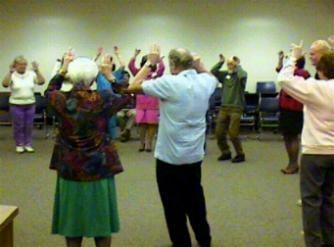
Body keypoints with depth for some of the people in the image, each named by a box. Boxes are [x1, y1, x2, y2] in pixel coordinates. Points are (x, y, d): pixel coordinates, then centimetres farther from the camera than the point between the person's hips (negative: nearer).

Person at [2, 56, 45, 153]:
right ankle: (19, 145, 18)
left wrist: (37, 70, -19)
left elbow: (41, 82, -9)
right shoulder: (12, 75, -6)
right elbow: (5, 84, -22)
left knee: (29, 126, 9)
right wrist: (10, 72, -28)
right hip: (16, 105, -2)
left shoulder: (31, 74, 1)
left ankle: (28, 144, 20)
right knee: (18, 126, 6)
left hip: (30, 104, 3)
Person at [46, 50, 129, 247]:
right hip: (99, 169, -1)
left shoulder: (62, 101, -8)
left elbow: (50, 91, 15)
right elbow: (126, 97, 6)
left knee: (72, 221, 14)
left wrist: (63, 69, 15)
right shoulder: (102, 100, -13)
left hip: (70, 169, 2)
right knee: (101, 219, 12)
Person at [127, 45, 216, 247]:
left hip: (170, 156, -6)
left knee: (174, 205, 8)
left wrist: (150, 63, -4)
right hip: (195, 155, 6)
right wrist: (197, 62, 19)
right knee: (195, 198, 23)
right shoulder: (205, 82, 0)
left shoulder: (169, 83, -18)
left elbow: (134, 87, -11)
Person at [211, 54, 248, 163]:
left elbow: (242, 76, -28)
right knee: (219, 133, 6)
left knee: (233, 134, -10)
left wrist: (238, 65, -12)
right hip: (224, 107, 6)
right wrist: (221, 62, -3)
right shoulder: (225, 74, 10)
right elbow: (212, 72, 3)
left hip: (236, 108, -6)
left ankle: (240, 154, 9)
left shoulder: (241, 74, -4)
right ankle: (226, 153, 25)